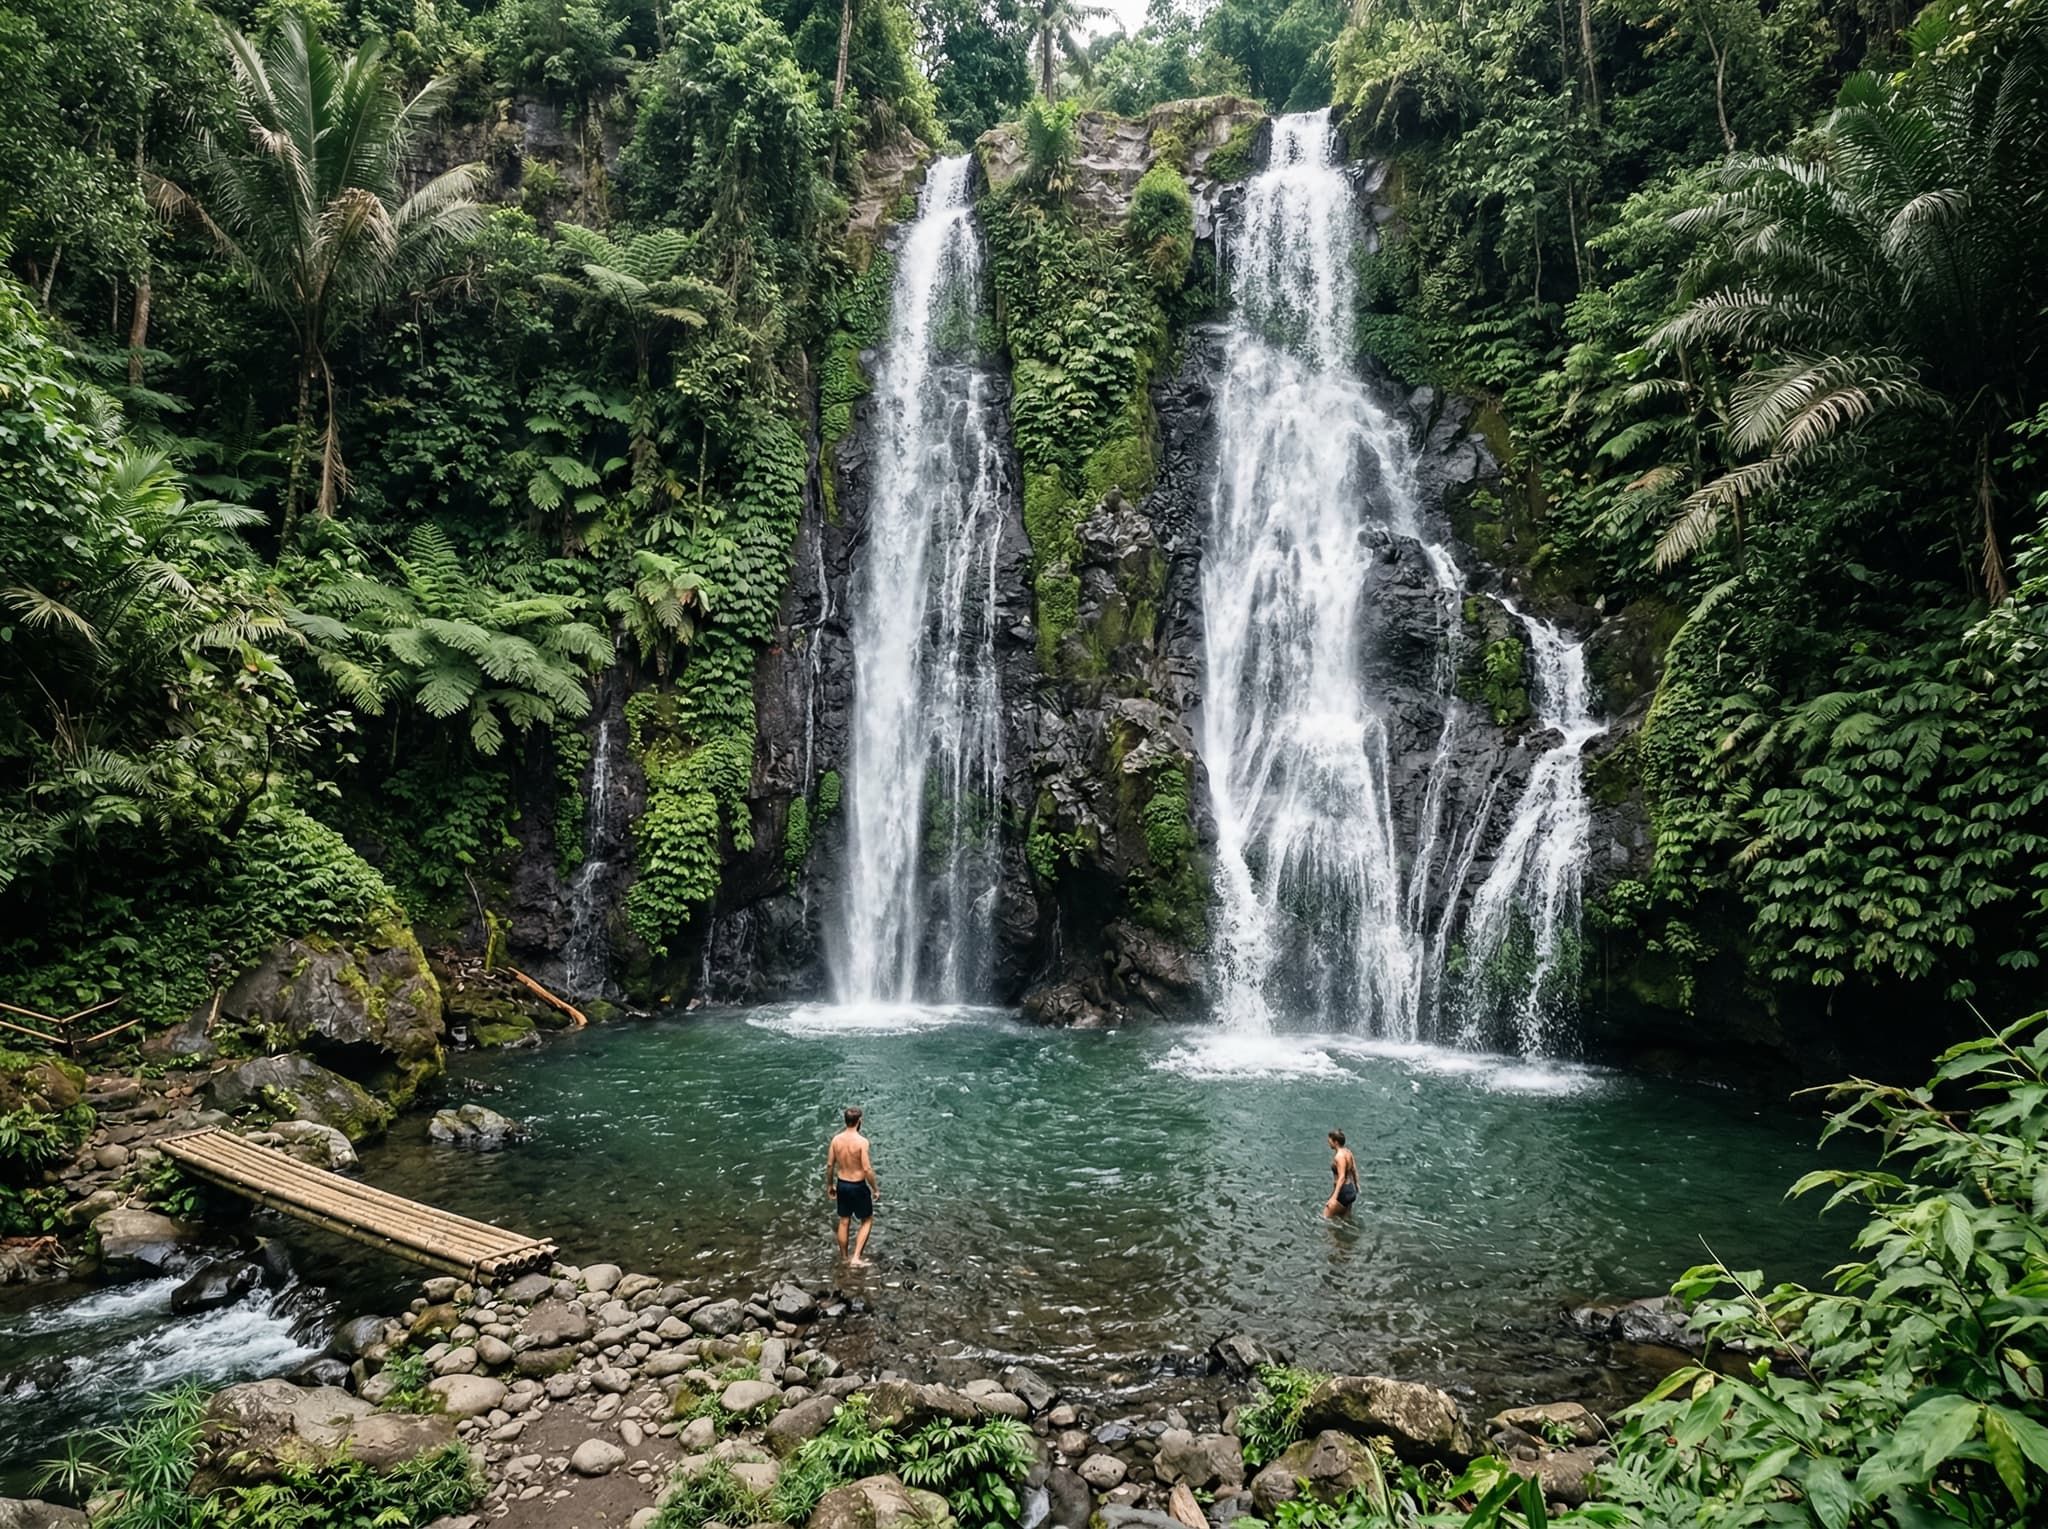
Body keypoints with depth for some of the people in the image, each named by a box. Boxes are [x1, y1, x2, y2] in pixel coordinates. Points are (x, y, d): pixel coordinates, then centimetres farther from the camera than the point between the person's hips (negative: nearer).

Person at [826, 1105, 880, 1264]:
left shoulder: (836, 1139, -6)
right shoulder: (862, 1141, -22)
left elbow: (829, 1165, 1)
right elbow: (867, 1169, -22)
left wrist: (829, 1185, 16)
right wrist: (876, 1189, -9)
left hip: (841, 1184, 5)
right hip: (858, 1186, -5)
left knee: (844, 1222, 20)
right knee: (867, 1221, 14)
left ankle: (844, 1258, 31)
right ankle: (856, 1257, 6)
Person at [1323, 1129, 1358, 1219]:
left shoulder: (1339, 1156, -22)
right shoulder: (1348, 1152, 5)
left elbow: (1342, 1177, -28)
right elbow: (1354, 1170, 14)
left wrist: (1334, 1197, -33)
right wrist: (1357, 1185, 31)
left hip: (1343, 1191, -10)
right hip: (1351, 1190, 10)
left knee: (1326, 1217, -4)